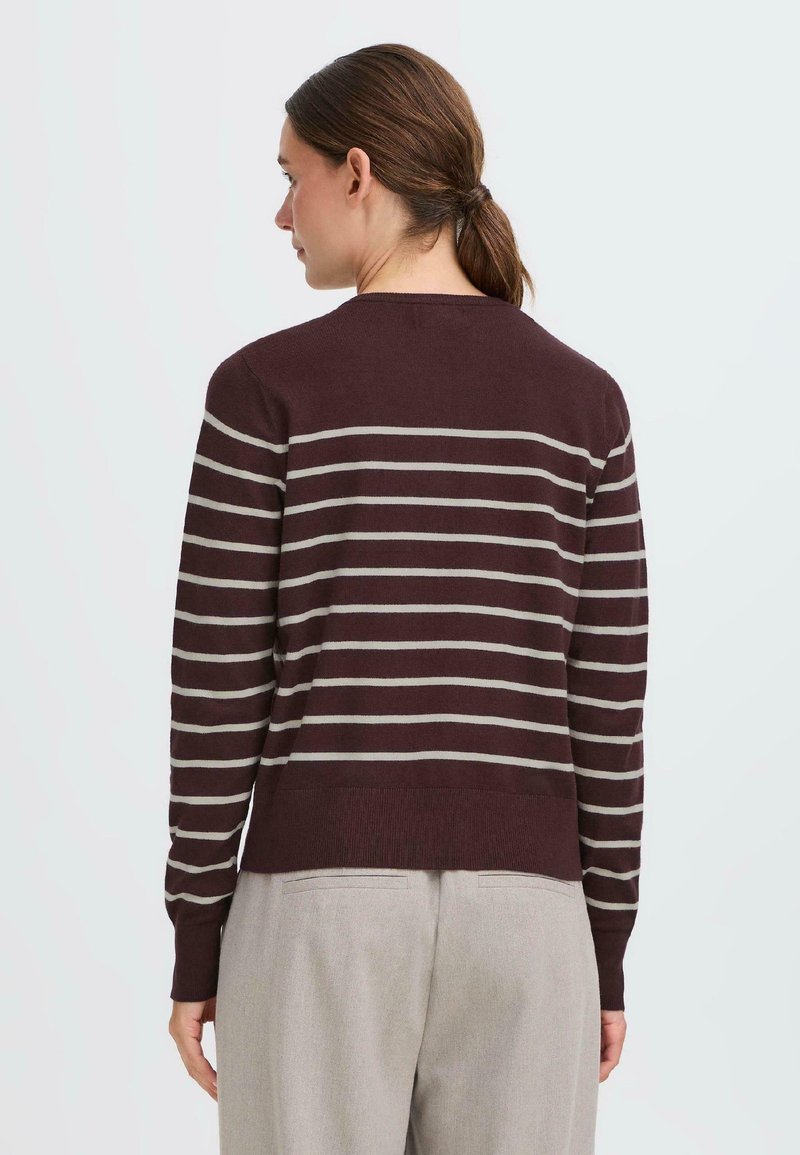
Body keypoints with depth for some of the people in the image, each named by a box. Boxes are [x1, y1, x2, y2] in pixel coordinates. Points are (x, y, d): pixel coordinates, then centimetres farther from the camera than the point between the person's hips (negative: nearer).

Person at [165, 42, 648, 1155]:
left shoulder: (265, 389, -6)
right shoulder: (582, 402, 2)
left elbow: (217, 691, -6)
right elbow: (607, 701, 2)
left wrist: (195, 945, 3)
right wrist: (605, 952, 10)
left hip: (323, 901, -2)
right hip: (515, 905, 2)